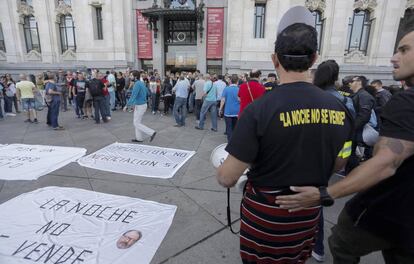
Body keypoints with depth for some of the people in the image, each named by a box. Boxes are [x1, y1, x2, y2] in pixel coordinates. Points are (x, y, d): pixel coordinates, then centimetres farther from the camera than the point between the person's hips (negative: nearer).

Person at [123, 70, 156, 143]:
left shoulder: (137, 84, -21)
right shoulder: (142, 83, 9)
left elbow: (133, 96, -26)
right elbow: (147, 93, 18)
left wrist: (126, 105, -23)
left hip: (140, 106, -10)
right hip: (143, 104, 10)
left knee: (137, 123, -1)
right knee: (138, 122, 16)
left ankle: (151, 132, -3)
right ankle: (139, 138, 23)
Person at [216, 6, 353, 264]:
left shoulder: (259, 110, -26)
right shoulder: (339, 109, -10)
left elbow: (227, 178, -22)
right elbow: (337, 165, 6)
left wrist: (221, 172, 1)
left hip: (265, 212, -4)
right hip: (309, 211, 5)